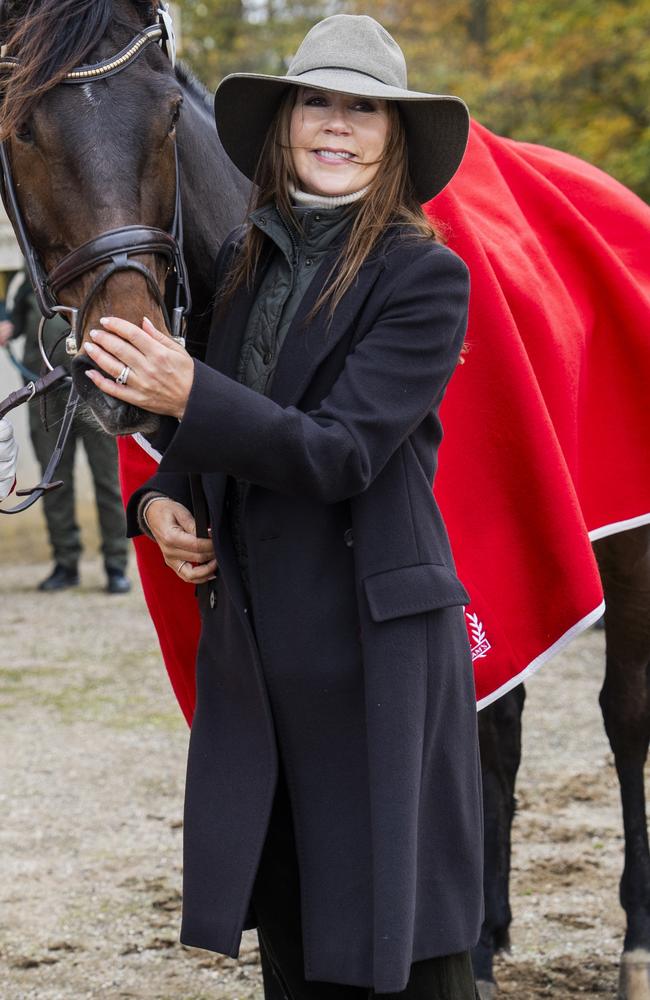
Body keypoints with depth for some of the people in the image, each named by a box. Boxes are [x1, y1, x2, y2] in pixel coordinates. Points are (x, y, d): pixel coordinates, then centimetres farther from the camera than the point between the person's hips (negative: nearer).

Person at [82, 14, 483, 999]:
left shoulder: (426, 278, -10)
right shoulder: (244, 259, 9)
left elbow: (342, 454, -19)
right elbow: (207, 427, 20)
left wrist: (188, 393, -26)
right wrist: (162, 498, 0)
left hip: (376, 634, -6)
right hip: (251, 635, 6)